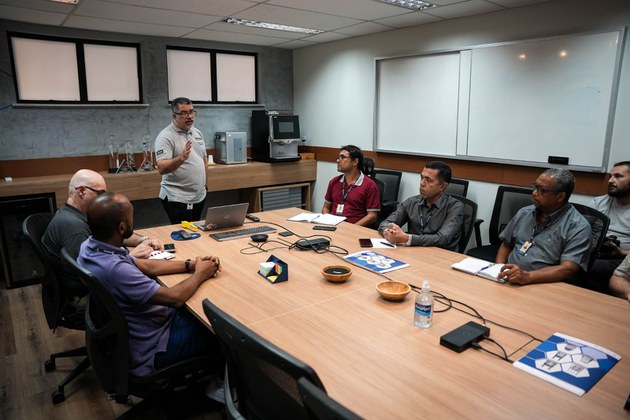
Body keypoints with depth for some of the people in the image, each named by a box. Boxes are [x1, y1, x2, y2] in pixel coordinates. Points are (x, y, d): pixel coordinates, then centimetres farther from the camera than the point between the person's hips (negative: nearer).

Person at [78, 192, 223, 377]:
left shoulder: (90, 246, -7)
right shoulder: (114, 269, -37)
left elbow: (145, 265, 4)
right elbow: (175, 298, -29)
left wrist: (190, 264, -4)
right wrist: (200, 274, -10)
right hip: (146, 351, -8)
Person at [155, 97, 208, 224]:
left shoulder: (197, 133, 9)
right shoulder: (166, 137, -13)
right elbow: (162, 169, -24)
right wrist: (181, 158, -39)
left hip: (199, 196, 7)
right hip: (178, 199, -7)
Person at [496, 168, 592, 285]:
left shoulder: (578, 227, -6)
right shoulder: (524, 213, 13)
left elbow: (568, 269, -16)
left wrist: (527, 276, -29)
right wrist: (498, 270, 2)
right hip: (508, 281, 6)